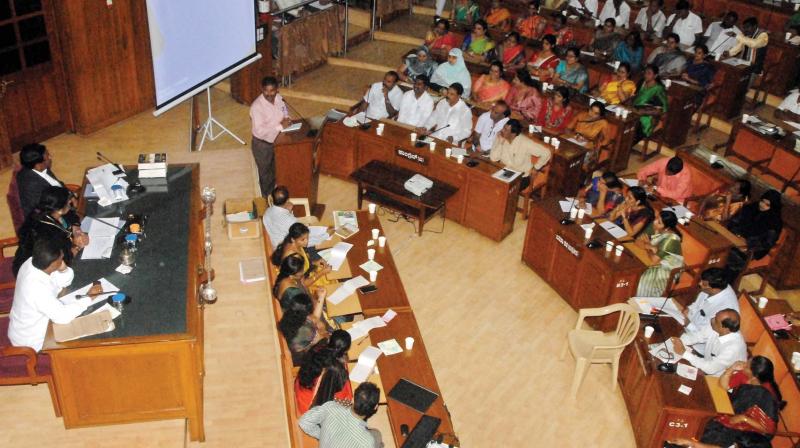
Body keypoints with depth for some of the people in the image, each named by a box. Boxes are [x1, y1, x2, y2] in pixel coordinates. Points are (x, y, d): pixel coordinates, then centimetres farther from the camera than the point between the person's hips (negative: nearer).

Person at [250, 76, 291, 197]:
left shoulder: (279, 98, -9)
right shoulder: (257, 106, -29)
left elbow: (285, 111, 10)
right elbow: (259, 130, -33)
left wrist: (286, 119, -14)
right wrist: (280, 126, -33)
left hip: (277, 140, 6)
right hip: (263, 144, -6)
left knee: (276, 169, 25)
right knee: (265, 173, 14)